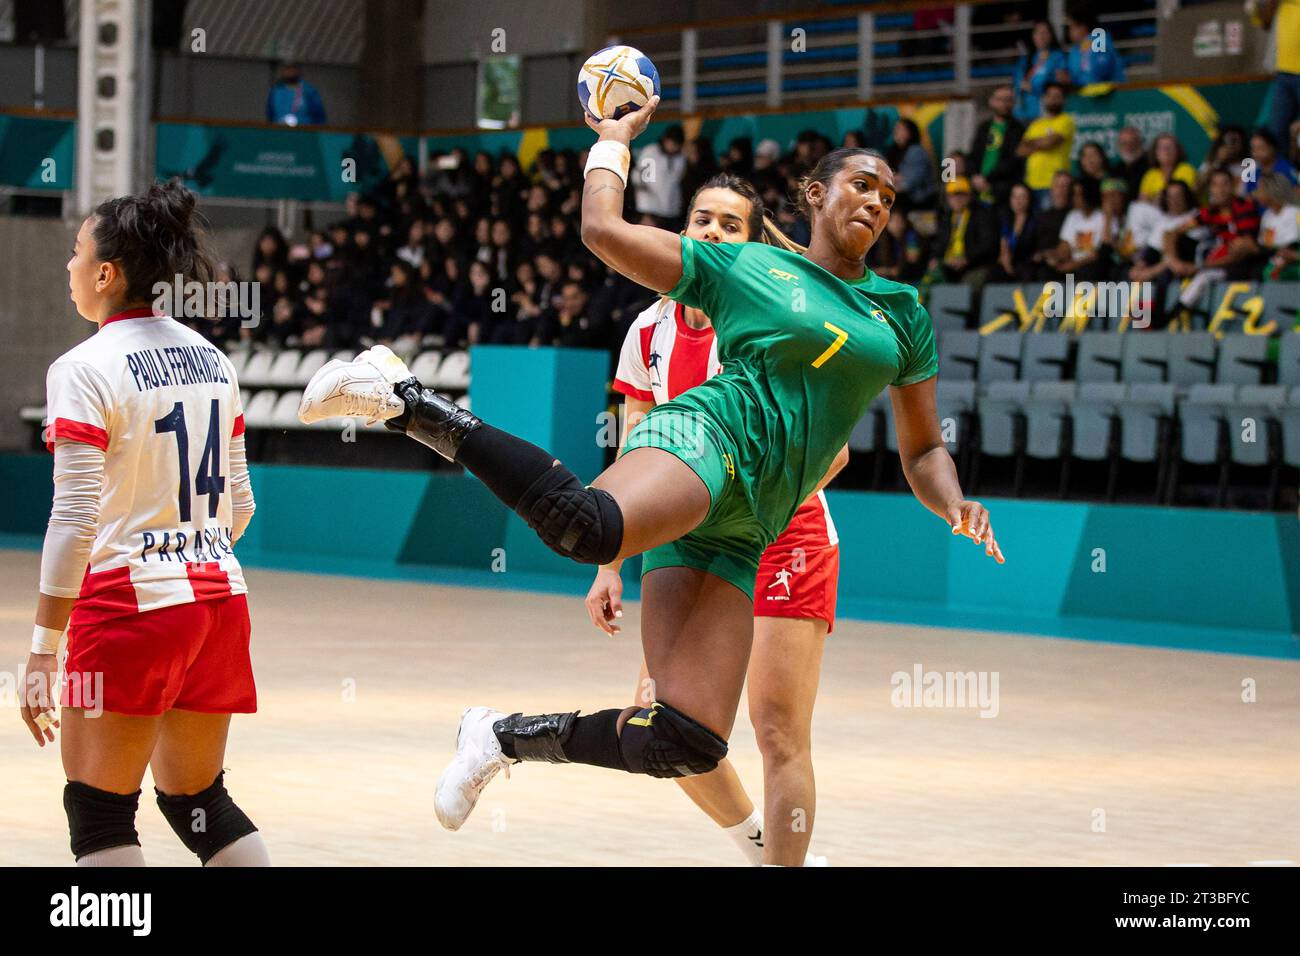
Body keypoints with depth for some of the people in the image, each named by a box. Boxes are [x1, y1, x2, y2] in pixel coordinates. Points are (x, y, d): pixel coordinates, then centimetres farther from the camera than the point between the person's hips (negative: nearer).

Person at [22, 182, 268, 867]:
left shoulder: (85, 369, -11)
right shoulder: (211, 359, 10)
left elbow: (75, 519, -16)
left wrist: (42, 652, -12)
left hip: (128, 605, -7)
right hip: (218, 598, 7)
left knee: (97, 812, 2)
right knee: (198, 803, 16)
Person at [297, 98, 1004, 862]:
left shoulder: (902, 313, 23)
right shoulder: (739, 267, 11)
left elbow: (924, 451, 26)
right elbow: (604, 230, 6)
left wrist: (957, 506, 5)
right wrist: (614, 139, 20)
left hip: (740, 535, 5)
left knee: (689, 745, -10)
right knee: (593, 524, -44)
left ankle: (507, 737, 11)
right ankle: (405, 399, -29)